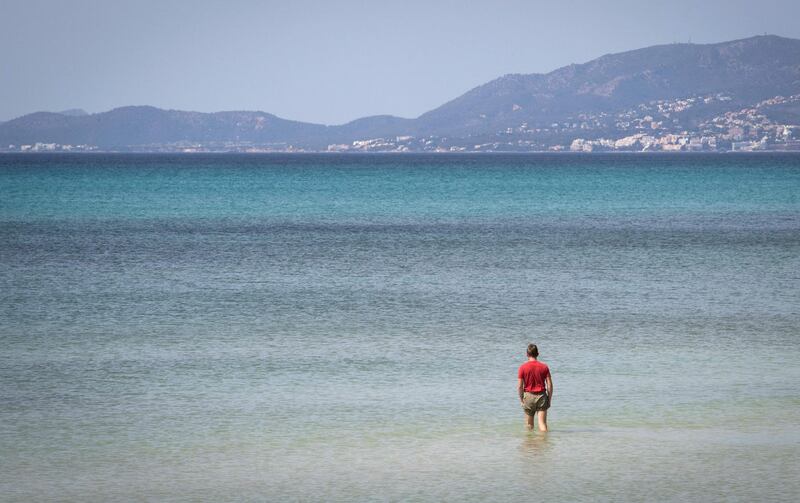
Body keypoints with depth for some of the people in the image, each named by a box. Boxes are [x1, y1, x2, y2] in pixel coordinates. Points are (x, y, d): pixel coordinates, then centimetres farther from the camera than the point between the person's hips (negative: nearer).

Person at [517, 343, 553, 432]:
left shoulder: (523, 367, -5)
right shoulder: (544, 366, -1)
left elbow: (520, 386, -6)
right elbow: (550, 385, -2)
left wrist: (521, 399, 6)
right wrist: (549, 399, 7)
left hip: (529, 395, -1)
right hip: (541, 396, 1)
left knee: (529, 424, 14)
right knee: (542, 423, -3)